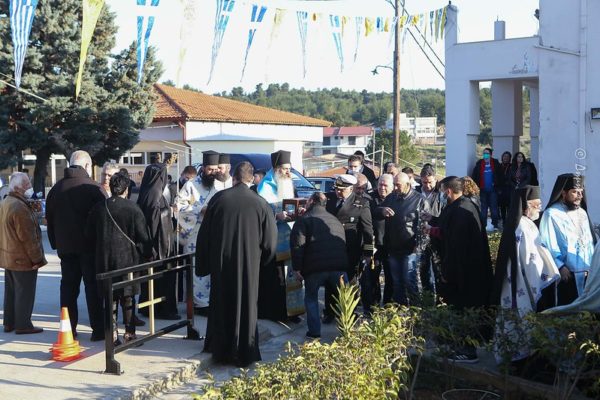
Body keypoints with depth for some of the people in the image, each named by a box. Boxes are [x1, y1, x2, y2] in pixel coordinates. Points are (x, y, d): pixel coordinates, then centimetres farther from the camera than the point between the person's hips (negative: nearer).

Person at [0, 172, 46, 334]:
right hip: (23, 259, -10)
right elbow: (28, 237, -22)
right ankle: (22, 325, 4)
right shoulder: (20, 207, -22)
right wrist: (37, 259, -16)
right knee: (24, 293, -1)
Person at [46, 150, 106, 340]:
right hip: (90, 246, -5)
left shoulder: (56, 189, 7)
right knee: (93, 286, 1)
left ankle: (68, 328, 13)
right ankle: (98, 329, 2)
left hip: (65, 246, 5)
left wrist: (55, 243, 17)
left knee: (68, 287, 10)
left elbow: (50, 219, 12)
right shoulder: (94, 188, -12)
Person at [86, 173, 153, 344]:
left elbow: (90, 234, 8)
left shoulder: (98, 208, 0)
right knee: (128, 297, 6)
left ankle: (112, 332, 9)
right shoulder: (132, 208, -10)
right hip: (127, 258, -2)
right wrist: (147, 254, 5)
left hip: (104, 259, 3)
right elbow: (143, 235, -6)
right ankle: (129, 332, 7)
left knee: (110, 297, 10)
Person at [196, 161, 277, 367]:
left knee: (221, 306, 15)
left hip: (220, 263, 1)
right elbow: (270, 240, -4)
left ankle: (220, 350, 24)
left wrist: (204, 264, 11)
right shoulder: (260, 204, -9)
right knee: (246, 306, 9)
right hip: (248, 264, -1)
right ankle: (243, 353, 12)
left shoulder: (218, 198, -6)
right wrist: (261, 262, 14)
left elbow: (204, 234, 0)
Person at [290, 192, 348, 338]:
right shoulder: (336, 220, 21)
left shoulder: (304, 220, 1)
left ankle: (314, 331, 10)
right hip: (339, 265, 4)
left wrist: (297, 267, -7)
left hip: (315, 267, -3)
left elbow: (297, 244, -10)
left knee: (311, 298, 14)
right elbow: (344, 243, 23)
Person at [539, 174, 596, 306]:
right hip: (565, 274, -6)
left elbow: (590, 242, 19)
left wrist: (592, 265, 10)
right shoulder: (551, 214, -8)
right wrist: (561, 267, -16)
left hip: (586, 273, 6)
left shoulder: (582, 213, 14)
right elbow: (548, 246, -11)